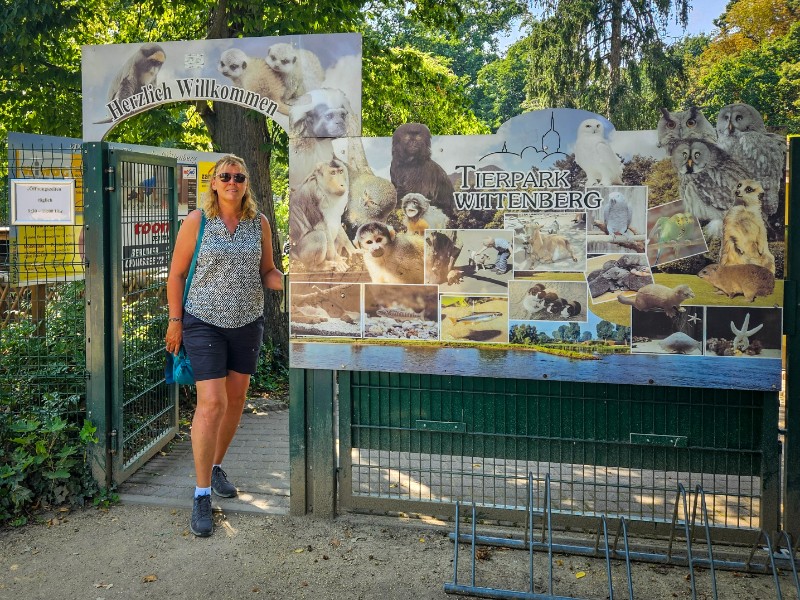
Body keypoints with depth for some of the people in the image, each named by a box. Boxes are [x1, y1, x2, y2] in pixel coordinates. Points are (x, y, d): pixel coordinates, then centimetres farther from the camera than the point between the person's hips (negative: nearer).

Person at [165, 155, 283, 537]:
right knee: (211, 402, -11)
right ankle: (202, 495, -2)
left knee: (236, 398, 13)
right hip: (204, 322, -4)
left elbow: (266, 271, 11)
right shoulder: (197, 221, -6)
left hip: (247, 322, 4)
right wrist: (175, 321, -4)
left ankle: (216, 466, 36)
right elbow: (177, 274, -1)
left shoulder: (259, 223, 3)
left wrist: (286, 282, -11)